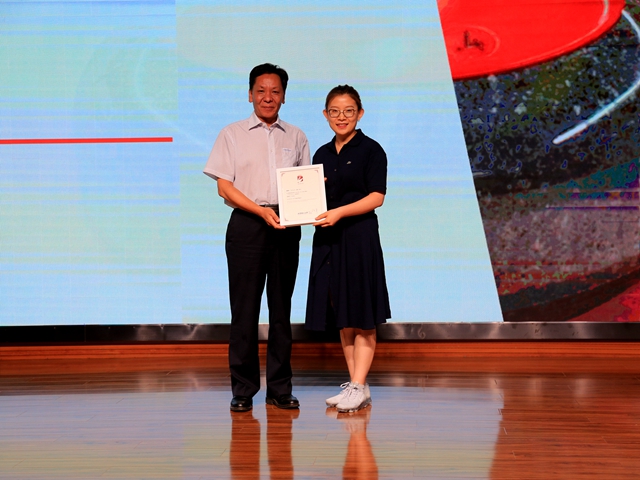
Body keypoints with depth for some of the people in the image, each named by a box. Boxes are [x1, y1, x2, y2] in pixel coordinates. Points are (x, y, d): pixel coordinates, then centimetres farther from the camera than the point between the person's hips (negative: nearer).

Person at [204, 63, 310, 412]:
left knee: (281, 308, 6)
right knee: (245, 308, -2)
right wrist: (261, 211, -14)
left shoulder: (295, 138, 15)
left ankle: (280, 388, 12)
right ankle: (243, 390, 5)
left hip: (286, 227, 3)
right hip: (246, 226, -2)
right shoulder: (232, 135, 7)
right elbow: (224, 187, -1)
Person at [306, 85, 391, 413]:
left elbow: (376, 197, -11)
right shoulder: (322, 154, 15)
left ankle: (359, 387, -2)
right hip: (327, 239, 6)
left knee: (362, 317, -4)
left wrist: (340, 212, -21)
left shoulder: (371, 150, -3)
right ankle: (353, 384, 15)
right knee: (342, 318, 8)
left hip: (359, 237, -6)